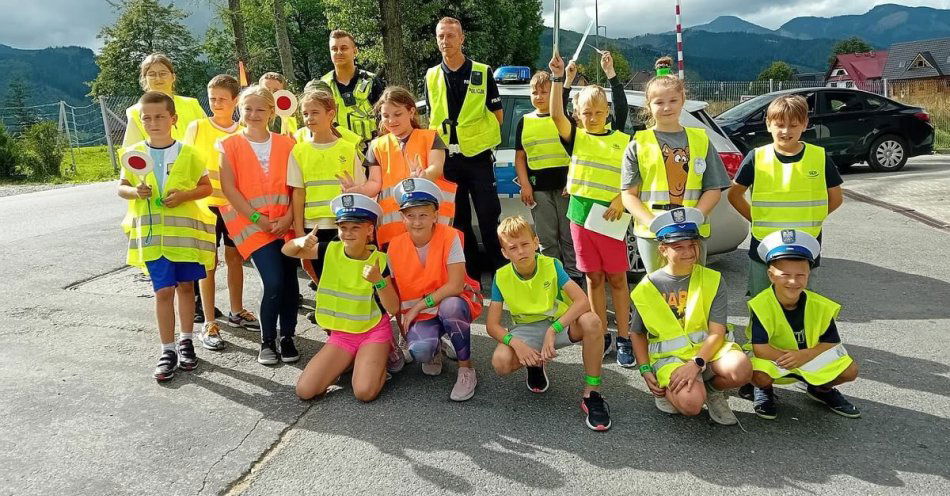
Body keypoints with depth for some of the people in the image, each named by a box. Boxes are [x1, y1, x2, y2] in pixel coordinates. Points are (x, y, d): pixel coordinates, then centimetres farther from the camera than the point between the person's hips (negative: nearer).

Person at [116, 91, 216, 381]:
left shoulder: (188, 153, -2)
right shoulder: (134, 154, 2)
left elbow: (206, 187, 3)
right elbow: (121, 187, 10)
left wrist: (185, 195, -15)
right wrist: (135, 191, -12)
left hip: (185, 229, 0)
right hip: (152, 233, 0)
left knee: (185, 286, 11)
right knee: (164, 290, 0)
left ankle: (186, 341, 27)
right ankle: (168, 351, 10)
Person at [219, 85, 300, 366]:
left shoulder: (285, 144, 8)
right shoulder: (230, 146, 3)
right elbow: (228, 187, -3)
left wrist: (289, 217, -9)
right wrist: (258, 218, -10)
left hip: (285, 223, 3)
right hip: (252, 222, -2)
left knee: (289, 281, 3)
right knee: (274, 282, -13)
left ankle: (287, 338, 19)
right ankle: (267, 341, 6)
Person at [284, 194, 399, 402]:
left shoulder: (379, 260, -12)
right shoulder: (331, 251, -5)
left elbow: (393, 309, -14)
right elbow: (287, 250, 1)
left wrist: (379, 281, -32)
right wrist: (302, 242, -22)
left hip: (374, 332, -3)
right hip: (341, 334, 3)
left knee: (364, 392, -25)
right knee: (304, 390, -10)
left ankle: (378, 362, 9)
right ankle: (349, 362, 14)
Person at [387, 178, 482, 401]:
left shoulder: (450, 237, -17)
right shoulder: (395, 247, -7)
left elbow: (455, 286, -23)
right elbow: (395, 295, 1)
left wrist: (418, 306, -19)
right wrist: (403, 330, -2)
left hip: (451, 303, -2)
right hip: (418, 314, 2)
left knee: (450, 306, -39)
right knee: (419, 350, -31)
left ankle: (466, 369, -15)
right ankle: (434, 351, 12)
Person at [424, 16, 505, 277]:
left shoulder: (482, 72, 0)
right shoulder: (432, 76, 8)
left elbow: (497, 114, 4)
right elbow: (431, 118, 15)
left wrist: (481, 138, 0)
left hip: (478, 157, -3)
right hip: (447, 159, 3)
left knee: (489, 216, -1)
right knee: (458, 219, 9)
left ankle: (497, 268, 10)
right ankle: (469, 272, 20)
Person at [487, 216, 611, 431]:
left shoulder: (551, 266, -16)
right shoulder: (502, 277, -12)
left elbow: (582, 301, -28)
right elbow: (492, 325, -11)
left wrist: (553, 330, -36)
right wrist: (516, 343, -29)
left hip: (561, 323, -1)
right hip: (527, 330, 1)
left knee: (591, 321, -35)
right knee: (501, 362, -30)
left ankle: (592, 394, -19)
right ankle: (536, 364, 9)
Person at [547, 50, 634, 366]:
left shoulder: (622, 140, 6)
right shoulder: (576, 137, 6)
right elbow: (556, 114, -10)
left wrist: (620, 201, -11)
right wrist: (558, 78, -17)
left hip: (610, 216, -1)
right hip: (580, 214, 1)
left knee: (616, 279, 4)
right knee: (594, 278, 9)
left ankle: (623, 339, 12)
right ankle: (602, 335, 20)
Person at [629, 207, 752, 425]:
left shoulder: (712, 280, -1)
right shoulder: (648, 287, -1)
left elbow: (717, 332, -7)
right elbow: (638, 334, 10)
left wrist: (696, 364, -23)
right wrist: (645, 370, -4)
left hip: (707, 348, 2)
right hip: (669, 355, -1)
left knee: (741, 369, -32)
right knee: (691, 403, -31)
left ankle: (712, 389, 4)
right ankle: (669, 390, 7)